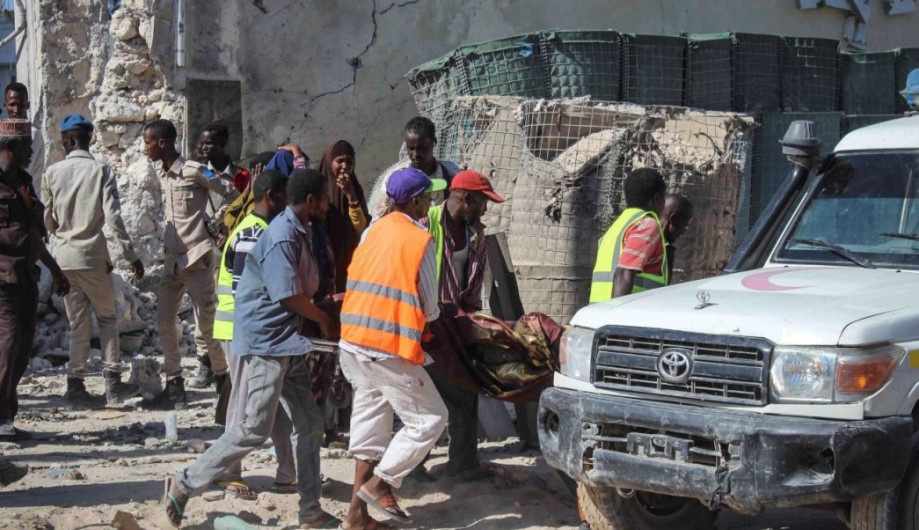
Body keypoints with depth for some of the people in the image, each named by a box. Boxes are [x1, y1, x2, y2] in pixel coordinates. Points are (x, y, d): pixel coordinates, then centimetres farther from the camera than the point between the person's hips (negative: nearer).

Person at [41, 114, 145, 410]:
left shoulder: (52, 173, 1)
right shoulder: (101, 171, -7)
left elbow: (47, 220, 7)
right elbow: (113, 218, -12)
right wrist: (131, 256, -7)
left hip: (64, 257, 3)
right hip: (93, 256, -3)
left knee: (78, 324, 10)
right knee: (107, 318, 13)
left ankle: (75, 386, 4)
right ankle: (112, 381, 8)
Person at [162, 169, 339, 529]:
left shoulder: (299, 233, 13)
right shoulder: (282, 236, -17)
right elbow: (288, 296, -18)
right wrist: (323, 321, -3)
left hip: (287, 342, 10)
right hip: (265, 340, -10)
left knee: (309, 425, 8)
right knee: (255, 428, -10)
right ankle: (185, 484, 3)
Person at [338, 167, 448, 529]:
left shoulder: (373, 231, 12)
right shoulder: (421, 241, -7)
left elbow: (359, 283, 14)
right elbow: (429, 308, -3)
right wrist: (429, 317, 19)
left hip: (353, 340, 8)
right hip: (390, 348, -7)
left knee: (369, 421, 14)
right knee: (429, 418, 5)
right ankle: (379, 483, 2)